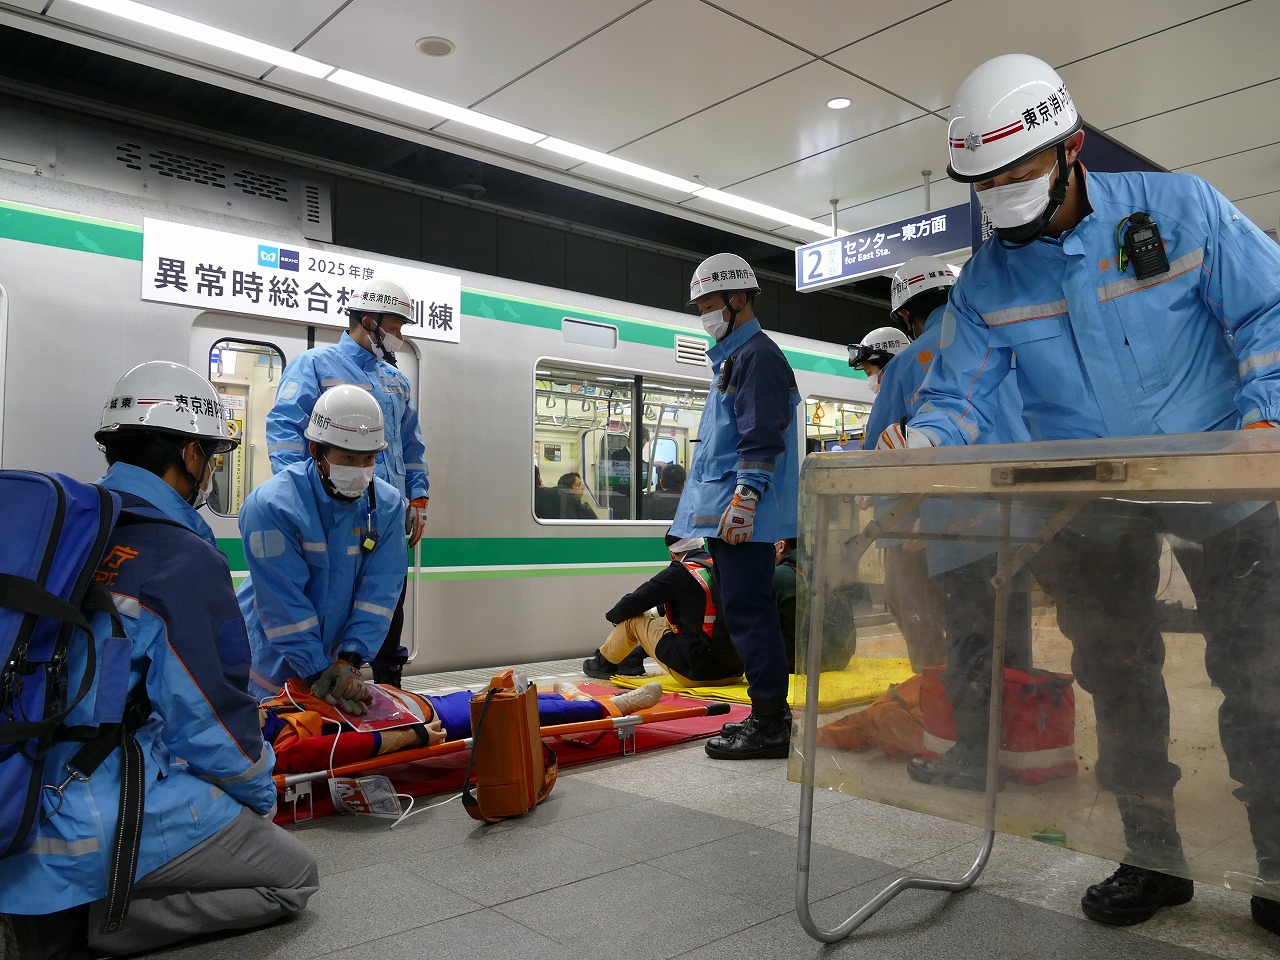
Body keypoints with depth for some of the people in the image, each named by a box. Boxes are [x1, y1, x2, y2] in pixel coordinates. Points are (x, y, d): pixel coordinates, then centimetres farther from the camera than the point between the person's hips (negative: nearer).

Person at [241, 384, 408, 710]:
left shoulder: (387, 504, -7)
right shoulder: (271, 504, -21)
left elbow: (379, 591, -11)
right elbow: (284, 603, -22)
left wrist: (350, 659, -21)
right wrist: (316, 673, -23)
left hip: (336, 655, 4)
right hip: (273, 665, -4)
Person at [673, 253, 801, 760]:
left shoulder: (758, 356, -8)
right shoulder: (731, 357, 24)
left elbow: (762, 437, -18)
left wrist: (744, 497, -24)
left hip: (741, 516, -11)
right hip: (723, 514, 11)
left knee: (749, 614, -7)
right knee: (747, 613, 14)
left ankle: (769, 725, 1)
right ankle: (770, 713, 23)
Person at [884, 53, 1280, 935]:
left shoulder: (1179, 208, -7)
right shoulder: (986, 282, -2)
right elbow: (960, 393, -3)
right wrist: (922, 439, -25)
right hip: (1092, 497, 2)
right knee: (1115, 675, 7)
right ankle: (1153, 862, 24)